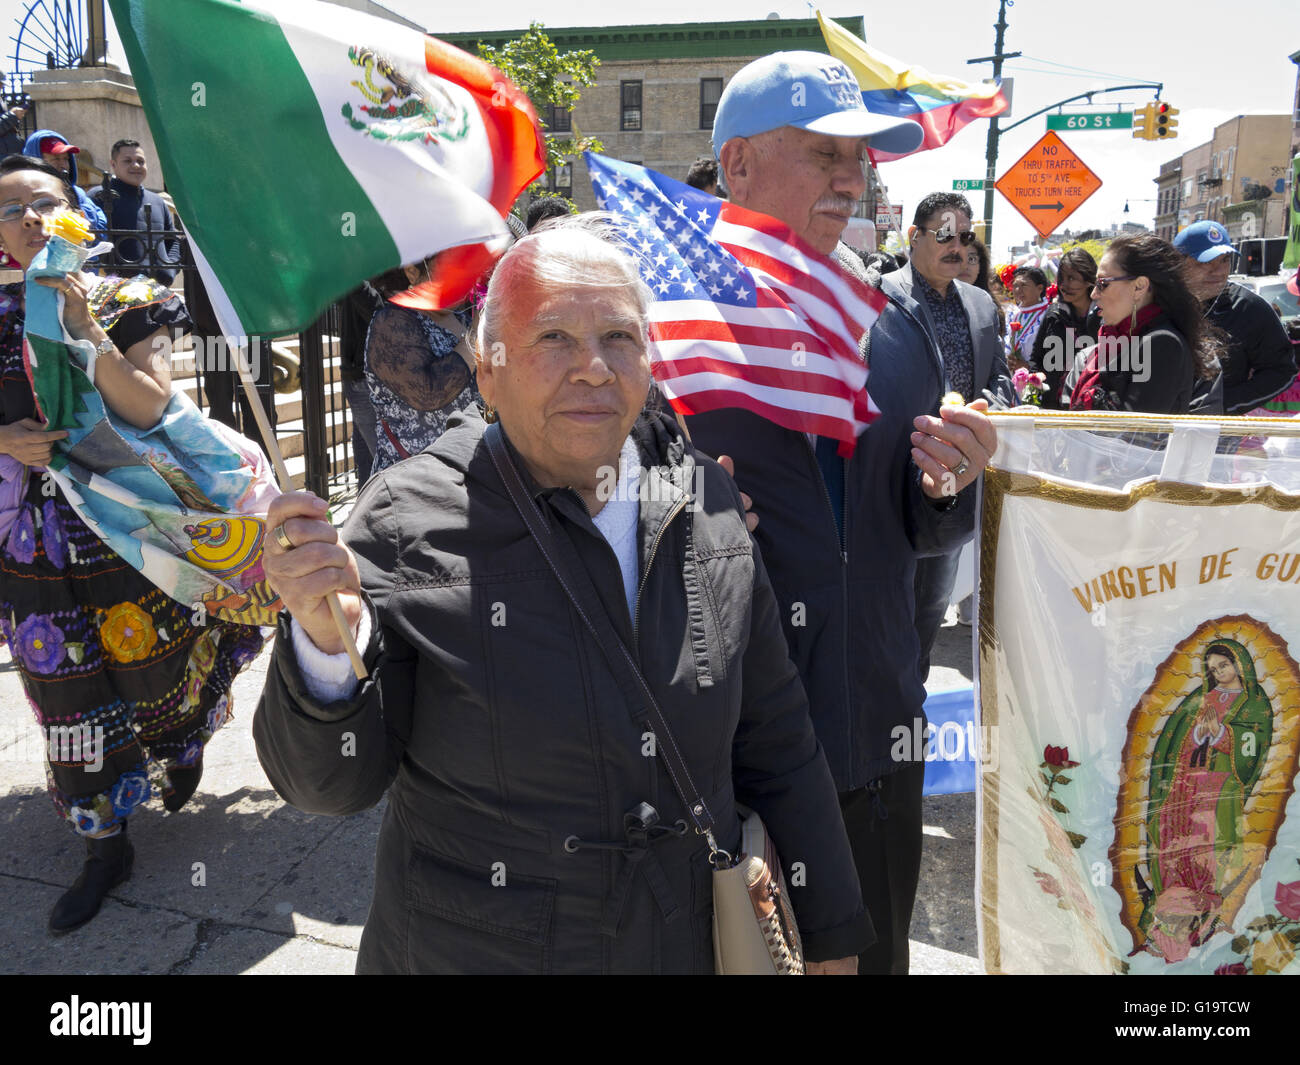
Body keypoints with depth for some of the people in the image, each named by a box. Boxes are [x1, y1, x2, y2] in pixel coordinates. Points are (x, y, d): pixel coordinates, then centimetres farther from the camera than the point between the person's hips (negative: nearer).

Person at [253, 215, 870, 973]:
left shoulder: (709, 501, -6)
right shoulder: (410, 520, -16)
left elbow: (775, 746, 2)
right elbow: (331, 783, -13)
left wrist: (833, 934, 7)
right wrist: (324, 640, -32)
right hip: (472, 950, -3)